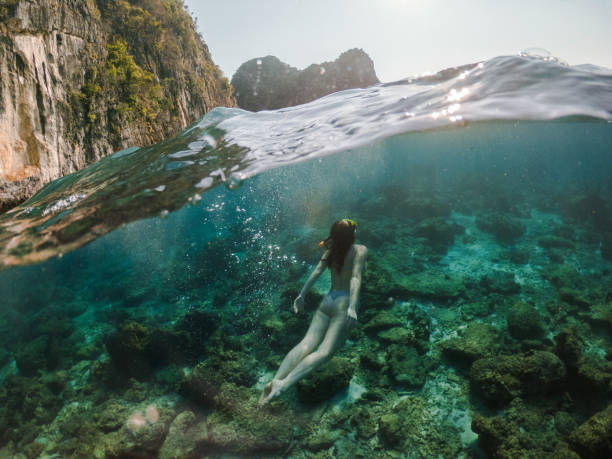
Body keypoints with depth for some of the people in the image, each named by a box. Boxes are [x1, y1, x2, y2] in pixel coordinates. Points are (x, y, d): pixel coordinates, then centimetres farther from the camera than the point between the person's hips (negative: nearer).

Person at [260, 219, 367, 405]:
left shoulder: (332, 250, 11)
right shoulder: (360, 250, -5)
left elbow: (316, 272, 4)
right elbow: (356, 277, -17)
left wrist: (302, 295, 8)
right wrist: (352, 307, -26)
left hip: (327, 301, 6)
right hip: (344, 303, -6)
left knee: (306, 344, -3)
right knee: (324, 352, -12)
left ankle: (275, 380, -19)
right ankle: (283, 384, -28)